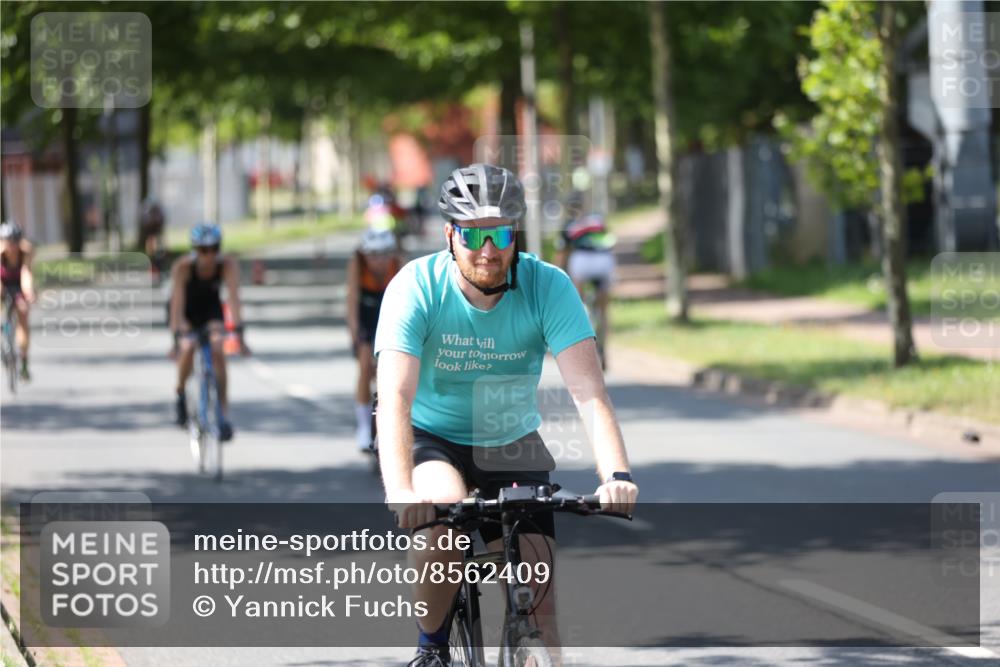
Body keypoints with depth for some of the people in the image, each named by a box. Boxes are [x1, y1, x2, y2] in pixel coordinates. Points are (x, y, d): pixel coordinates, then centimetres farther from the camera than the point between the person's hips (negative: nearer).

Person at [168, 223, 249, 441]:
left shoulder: (228, 264, -29)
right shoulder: (183, 266, -32)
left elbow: (233, 298, -35)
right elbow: (178, 302, -36)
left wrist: (238, 332, -45)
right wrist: (177, 338, -43)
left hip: (211, 307, 1)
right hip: (187, 310, -1)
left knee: (217, 351, -22)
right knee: (188, 348, -27)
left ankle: (224, 414, -17)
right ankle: (180, 393, 2)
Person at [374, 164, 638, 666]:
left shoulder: (547, 287, -19)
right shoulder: (417, 287, -23)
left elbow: (589, 390, -27)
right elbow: (394, 398, -32)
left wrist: (616, 475, -44)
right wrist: (400, 492, -48)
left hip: (511, 445, 2)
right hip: (432, 439, -2)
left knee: (537, 602, -11)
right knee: (443, 512, -33)